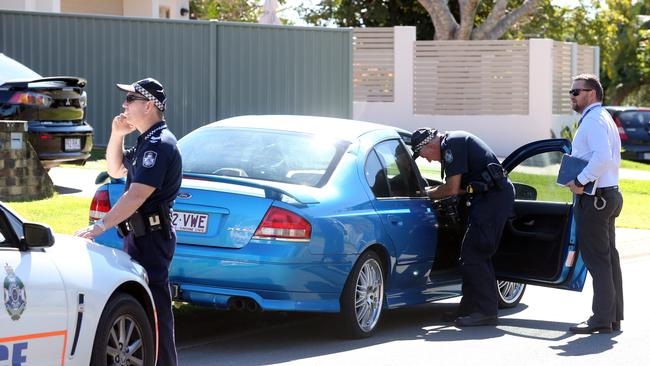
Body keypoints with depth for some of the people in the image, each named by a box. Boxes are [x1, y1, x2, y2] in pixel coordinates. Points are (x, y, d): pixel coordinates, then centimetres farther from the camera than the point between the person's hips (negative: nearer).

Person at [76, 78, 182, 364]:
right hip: (141, 236, 11)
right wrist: (117, 135, 9)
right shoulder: (147, 142, 16)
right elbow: (116, 170, 26)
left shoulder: (159, 145, -18)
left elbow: (136, 195, -25)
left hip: (151, 238, -11)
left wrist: (100, 226, -28)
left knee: (154, 308, -9)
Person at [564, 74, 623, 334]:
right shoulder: (602, 118, 20)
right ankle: (614, 317, 16)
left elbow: (603, 157, -29)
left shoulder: (593, 120, -14)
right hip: (608, 195, 11)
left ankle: (602, 319, -8)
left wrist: (580, 181, -23)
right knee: (609, 257, 12)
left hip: (593, 198, -11)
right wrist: (581, 180, 14)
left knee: (597, 259, -8)